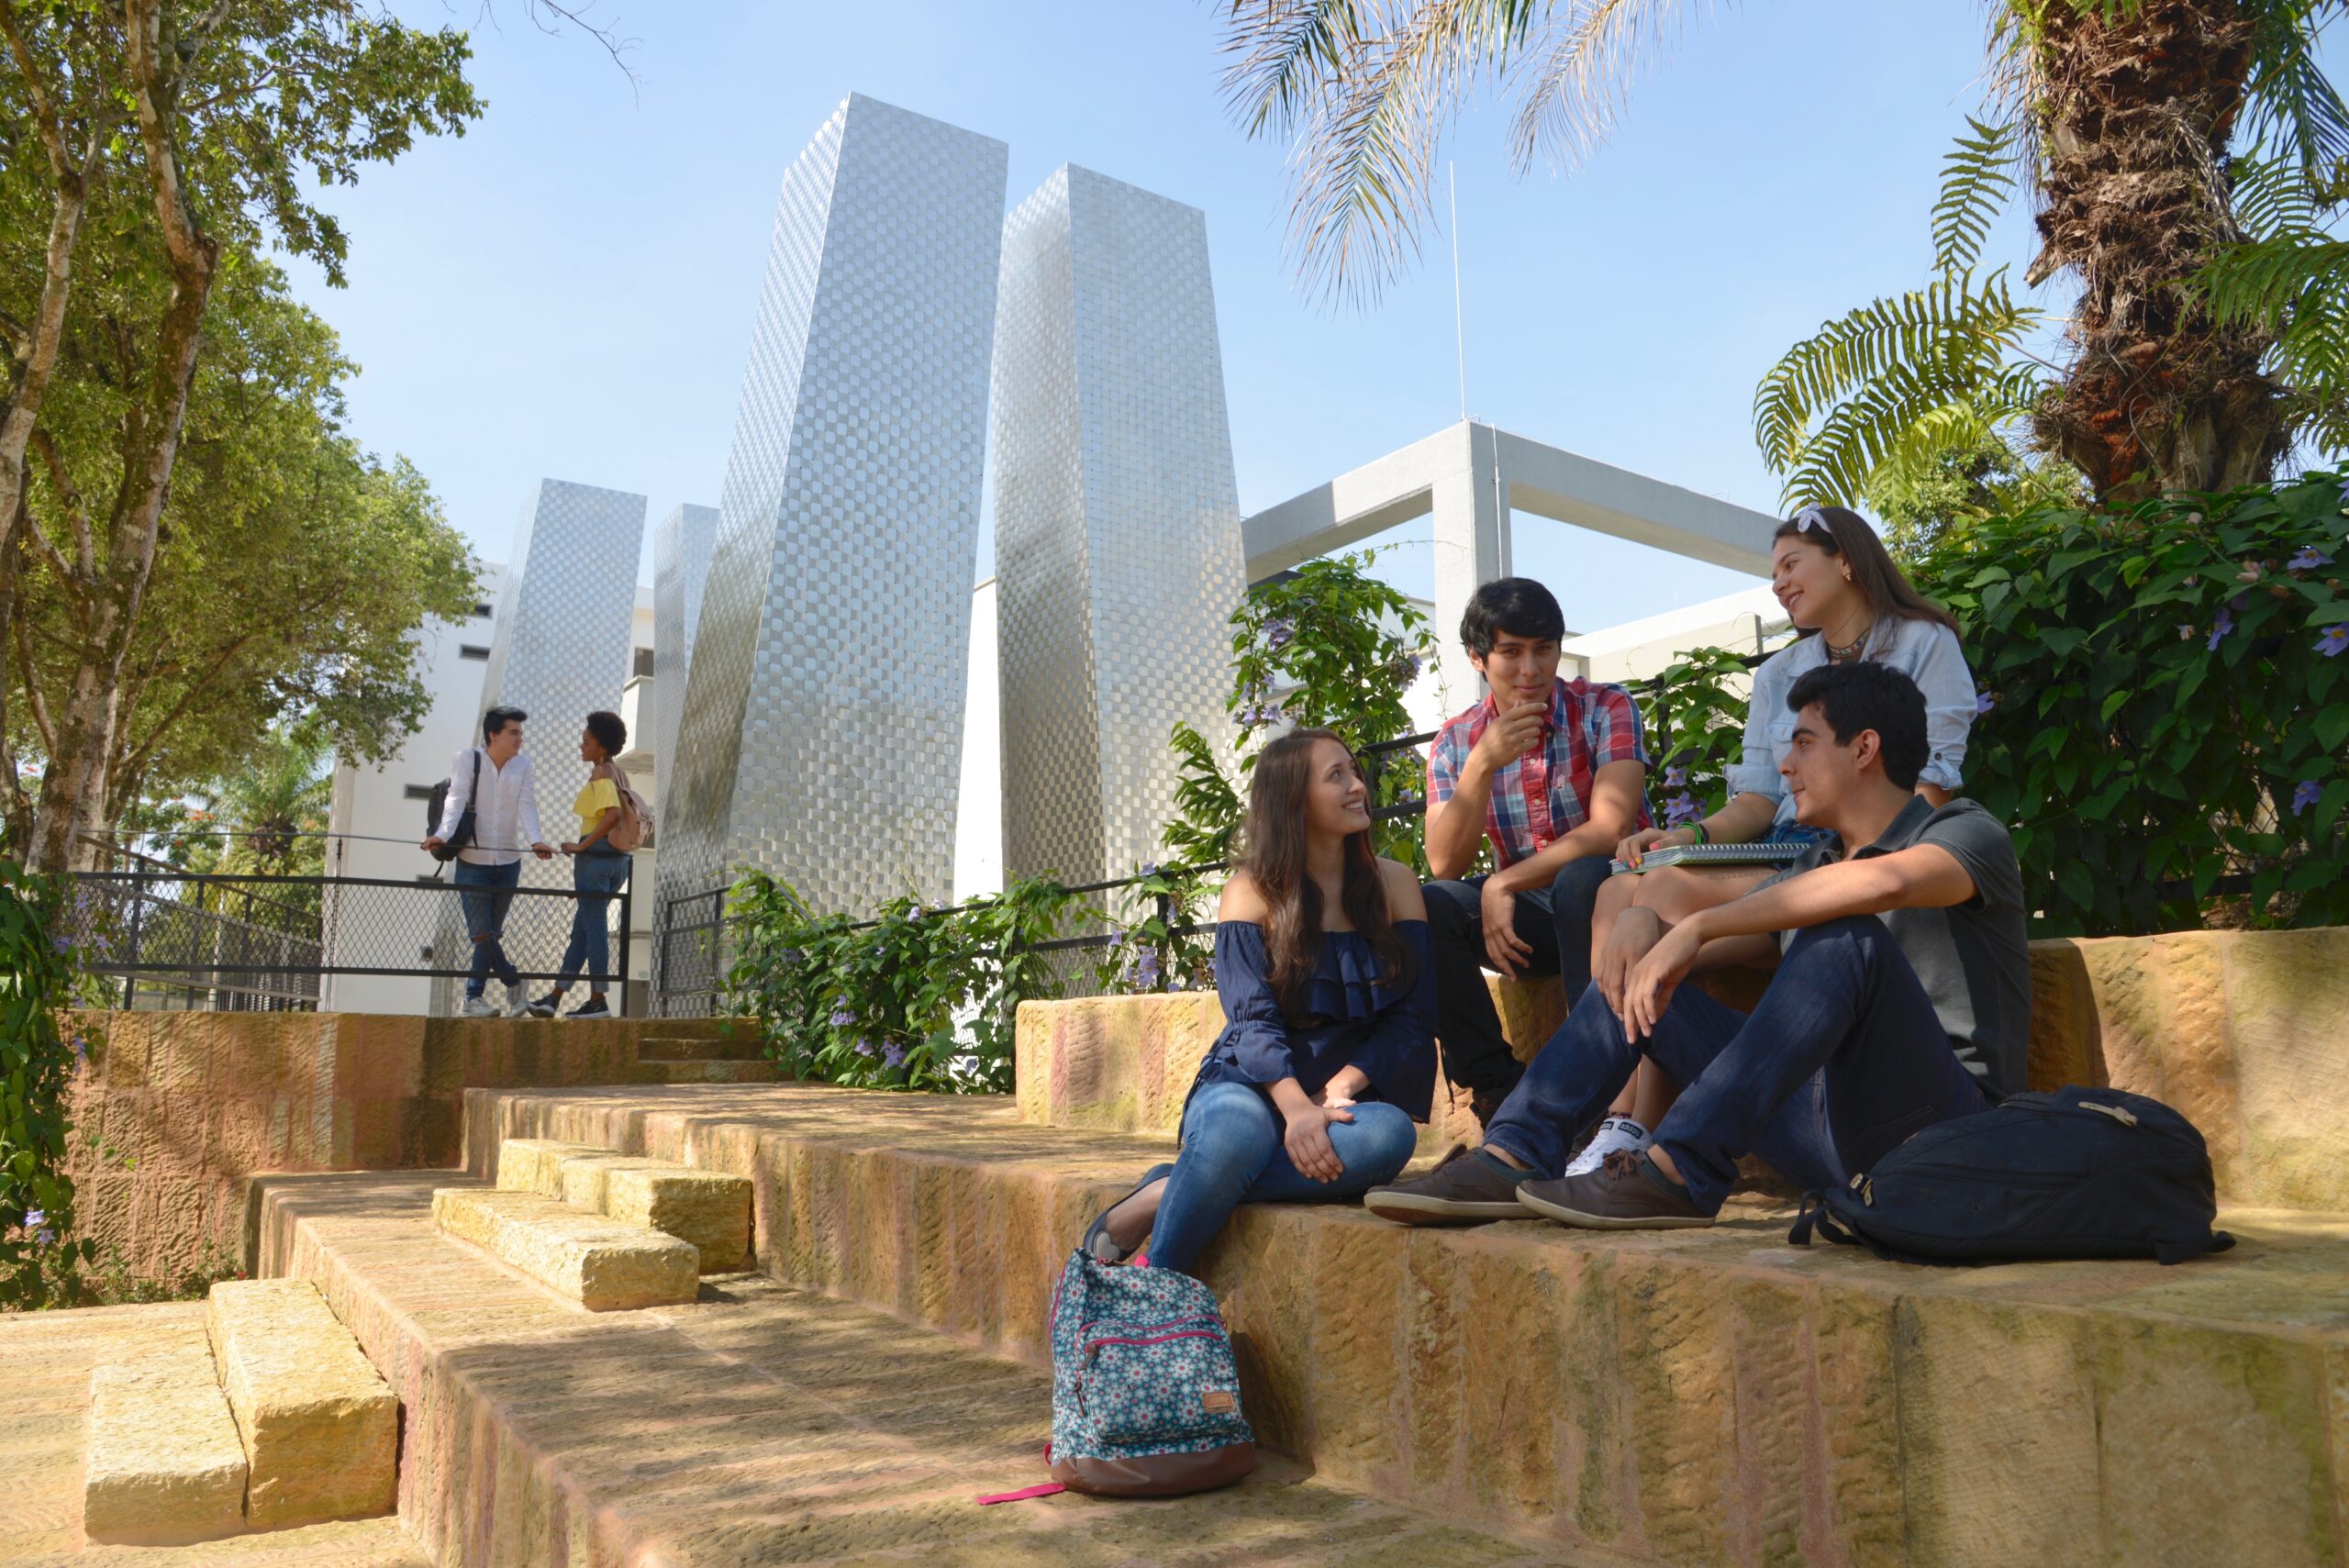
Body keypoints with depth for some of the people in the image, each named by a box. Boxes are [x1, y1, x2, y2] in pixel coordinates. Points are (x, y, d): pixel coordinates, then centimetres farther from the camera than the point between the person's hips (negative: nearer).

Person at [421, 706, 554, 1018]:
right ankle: (513, 983, 9)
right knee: (481, 932, -9)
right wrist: (443, 834, -30)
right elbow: (456, 799, -13)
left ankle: (474, 997, 16)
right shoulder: (467, 759, -3)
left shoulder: (523, 765, 5)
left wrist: (535, 840, -23)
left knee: (492, 933, 7)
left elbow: (527, 805, -6)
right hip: (472, 861, -3)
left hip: (508, 863, 3)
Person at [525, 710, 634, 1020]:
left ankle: (598, 1000, 1)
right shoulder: (615, 770, 15)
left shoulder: (600, 773, -12)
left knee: (593, 927, -3)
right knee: (582, 928, 11)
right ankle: (554, 998, 16)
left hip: (596, 854, -9)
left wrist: (582, 845, -20)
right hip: (616, 857, 9)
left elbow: (613, 814, -26)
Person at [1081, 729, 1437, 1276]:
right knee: (1238, 1128, -39)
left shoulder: (1394, 885, 7)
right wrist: (1297, 1108, -29)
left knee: (1390, 1134, -35)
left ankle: (1165, 1196, -29)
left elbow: (1410, 1018, 0)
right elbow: (1254, 1020, -10)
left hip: (1349, 1094, 3)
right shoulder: (1252, 890, 1)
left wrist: (1335, 1094, -16)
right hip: (1252, 1087, -2)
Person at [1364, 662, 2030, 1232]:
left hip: (1938, 1120, -7)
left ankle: (1678, 1173, -35)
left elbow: (1883, 883, -28)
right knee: (1633, 976, 6)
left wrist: (1698, 926, -27)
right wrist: (1641, 929, -9)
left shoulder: (1966, 832, -3)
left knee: (1847, 936, -32)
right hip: (1827, 1135, 7)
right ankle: (1510, 1162, -12)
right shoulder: (1814, 867, 20)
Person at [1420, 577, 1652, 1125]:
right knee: (1428, 905, -22)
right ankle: (1498, 1086, -12)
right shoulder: (1456, 742, 1)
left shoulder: (1606, 709, -7)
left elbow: (1609, 830, -20)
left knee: (1581, 879, -36)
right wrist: (1483, 764, -23)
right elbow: (1444, 866, -11)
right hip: (1528, 916, 3)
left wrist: (1504, 884, -19)